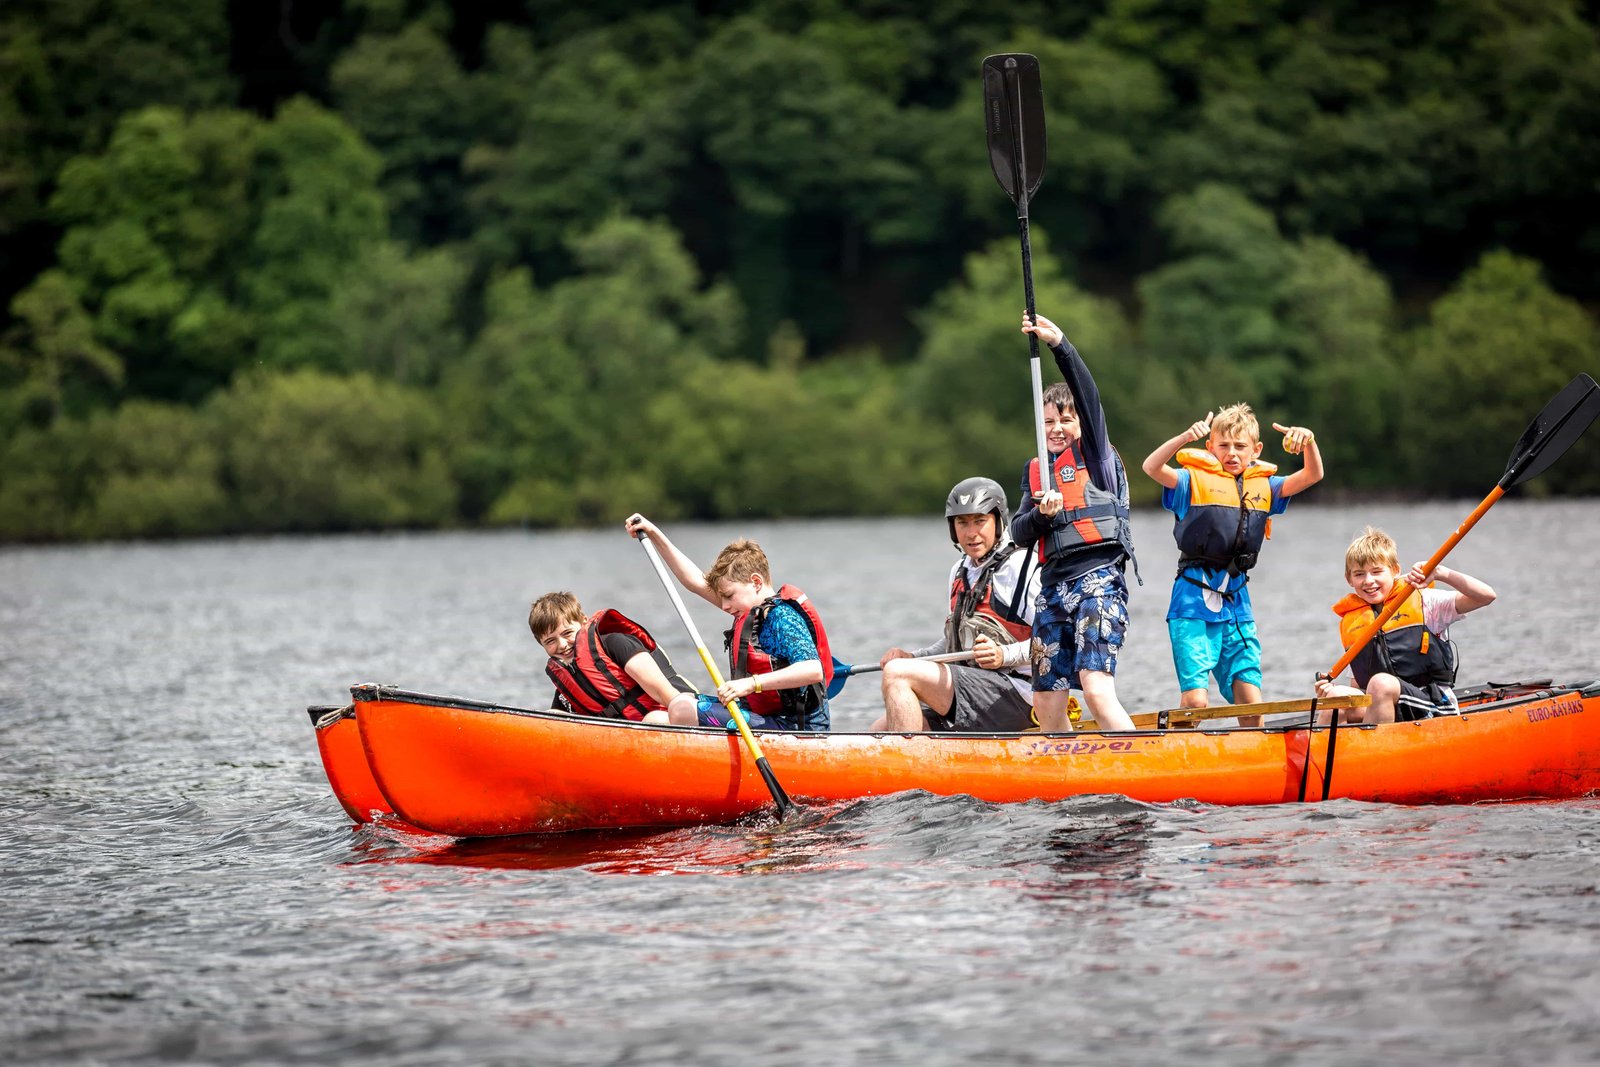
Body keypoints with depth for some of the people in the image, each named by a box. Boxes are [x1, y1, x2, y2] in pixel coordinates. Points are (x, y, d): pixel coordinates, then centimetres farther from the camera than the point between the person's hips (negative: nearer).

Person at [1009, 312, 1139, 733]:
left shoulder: (1095, 454, 5)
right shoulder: (1035, 471, 19)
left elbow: (1089, 397, -11)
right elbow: (1019, 534, 11)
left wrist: (1059, 343, -20)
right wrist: (1041, 514, -10)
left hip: (1098, 580, -6)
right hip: (1054, 587, 7)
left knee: (1097, 690, -22)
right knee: (1047, 707, 5)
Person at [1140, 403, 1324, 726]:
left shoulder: (1263, 487, 13)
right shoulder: (1194, 481, -1)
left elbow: (1312, 475, 8)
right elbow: (1152, 467, -17)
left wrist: (1308, 441, -12)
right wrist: (1185, 437, -32)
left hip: (1237, 605, 4)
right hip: (1193, 603, -4)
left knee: (1251, 703, 0)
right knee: (1195, 700, -11)